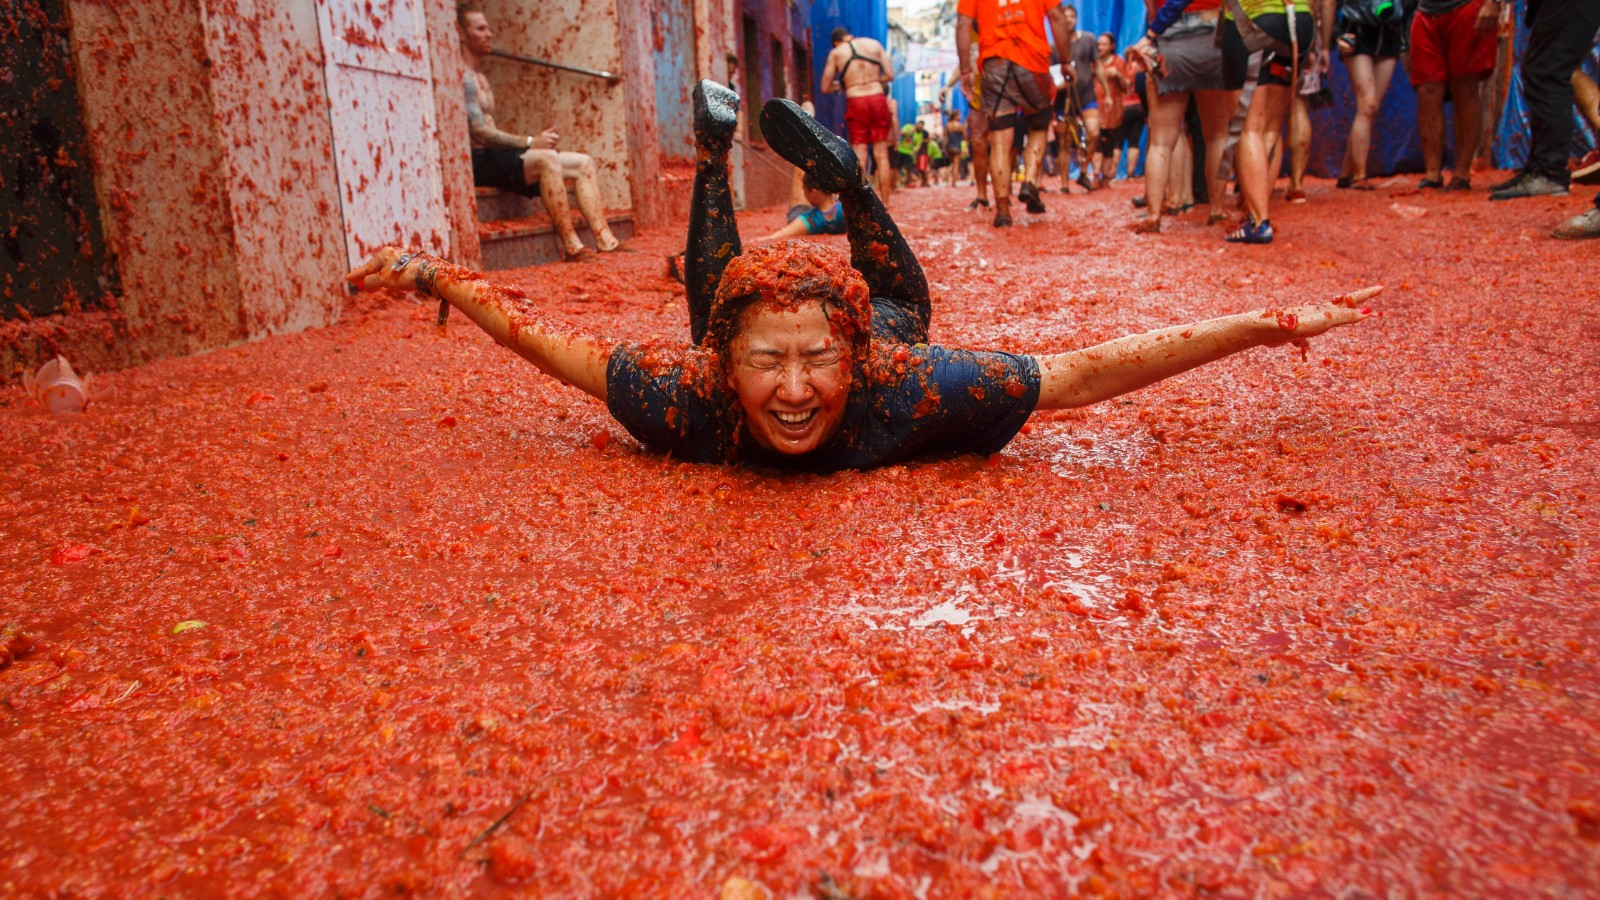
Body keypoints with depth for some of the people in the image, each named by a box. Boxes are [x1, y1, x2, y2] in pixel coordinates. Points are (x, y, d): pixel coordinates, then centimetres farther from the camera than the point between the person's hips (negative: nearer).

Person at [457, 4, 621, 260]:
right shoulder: (462, 76, -8)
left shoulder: (479, 77, 24)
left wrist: (535, 141, 4)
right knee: (547, 159, -35)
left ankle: (605, 240, -14)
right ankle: (570, 245, -35)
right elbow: (479, 132, -19)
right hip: (480, 161, -10)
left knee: (584, 163, 1)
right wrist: (530, 142, -20)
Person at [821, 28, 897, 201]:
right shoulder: (874, 44, 9)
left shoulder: (835, 53, 7)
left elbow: (825, 88, 6)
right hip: (877, 98, 1)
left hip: (855, 102, -1)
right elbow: (890, 75, 6)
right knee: (882, 156, 5)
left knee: (859, 158, 2)